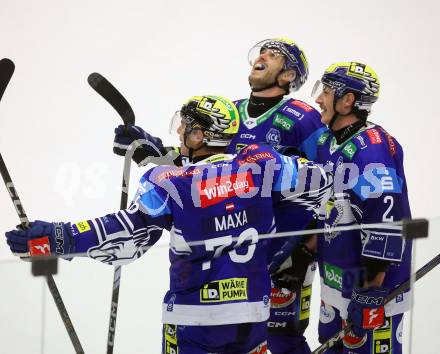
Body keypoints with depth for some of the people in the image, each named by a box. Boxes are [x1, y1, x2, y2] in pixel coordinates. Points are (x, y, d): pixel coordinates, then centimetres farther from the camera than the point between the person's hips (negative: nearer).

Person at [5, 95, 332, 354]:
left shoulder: (173, 184, -11)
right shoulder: (260, 166, -2)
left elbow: (126, 234, -16)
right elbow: (316, 183, 5)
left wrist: (56, 238, -14)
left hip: (192, 316, -3)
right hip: (252, 314, 3)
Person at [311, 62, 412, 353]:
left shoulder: (372, 148, -21)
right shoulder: (326, 142, 9)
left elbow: (386, 220, -27)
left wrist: (372, 290, -26)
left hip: (372, 281, -9)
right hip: (337, 279, 10)